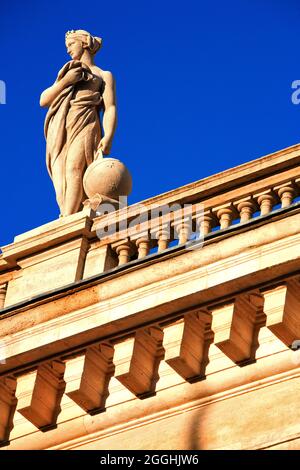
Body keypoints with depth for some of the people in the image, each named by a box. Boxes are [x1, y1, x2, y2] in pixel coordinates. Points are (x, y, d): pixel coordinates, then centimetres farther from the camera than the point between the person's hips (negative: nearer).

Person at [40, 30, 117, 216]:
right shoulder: (67, 72, 34)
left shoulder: (104, 75, 19)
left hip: (85, 125, -4)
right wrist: (65, 81, 5)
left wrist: (108, 137, -15)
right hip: (59, 131, 4)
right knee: (61, 182, -18)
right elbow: (43, 100, 22)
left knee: (74, 168, -30)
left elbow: (110, 109, 4)